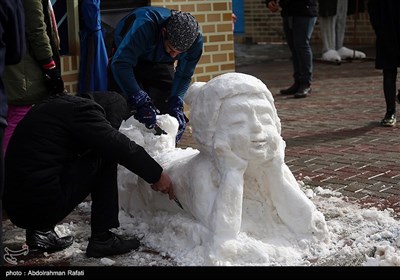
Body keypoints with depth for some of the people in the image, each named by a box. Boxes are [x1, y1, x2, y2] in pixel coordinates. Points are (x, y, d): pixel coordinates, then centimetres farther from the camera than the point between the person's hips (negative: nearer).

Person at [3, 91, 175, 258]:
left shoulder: (59, 103, 18)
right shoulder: (82, 109, -9)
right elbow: (121, 146, -11)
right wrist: (157, 174, 0)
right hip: (44, 204, -9)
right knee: (106, 157, 1)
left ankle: (39, 231, 21)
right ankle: (102, 239, 3)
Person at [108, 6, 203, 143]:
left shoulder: (195, 39, -29)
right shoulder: (145, 25, -44)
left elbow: (184, 76, -18)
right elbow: (120, 64, -50)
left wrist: (176, 107, -34)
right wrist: (141, 102, -56)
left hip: (160, 63, 3)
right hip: (127, 56, -3)